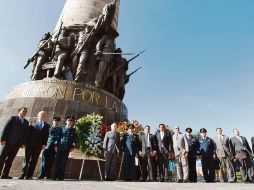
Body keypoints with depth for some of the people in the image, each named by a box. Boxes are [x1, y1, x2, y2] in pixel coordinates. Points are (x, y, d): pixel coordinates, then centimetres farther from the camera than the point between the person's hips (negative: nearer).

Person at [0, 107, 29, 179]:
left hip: (17, 143, 3)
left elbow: (26, 133, 9)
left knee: (10, 159, 5)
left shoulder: (26, 122, 15)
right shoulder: (13, 118, 6)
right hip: (8, 141, -3)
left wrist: (24, 143, -2)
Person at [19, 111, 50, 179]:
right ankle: (23, 174, 15)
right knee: (26, 159, 5)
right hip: (29, 144, 0)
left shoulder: (46, 125, 9)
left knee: (33, 161, 2)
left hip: (38, 145, 0)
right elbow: (28, 132, 4)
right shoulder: (32, 123, 8)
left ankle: (29, 175, 9)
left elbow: (46, 135, 4)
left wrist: (44, 144, -5)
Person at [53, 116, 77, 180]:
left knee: (63, 163, 3)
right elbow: (58, 137, 5)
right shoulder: (62, 128, 7)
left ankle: (61, 176, 11)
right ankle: (55, 176, 12)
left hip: (67, 149, 0)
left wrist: (73, 147, -1)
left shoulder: (73, 130, 9)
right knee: (57, 162, 2)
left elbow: (75, 139, 8)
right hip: (60, 147, 0)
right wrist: (56, 145, -2)